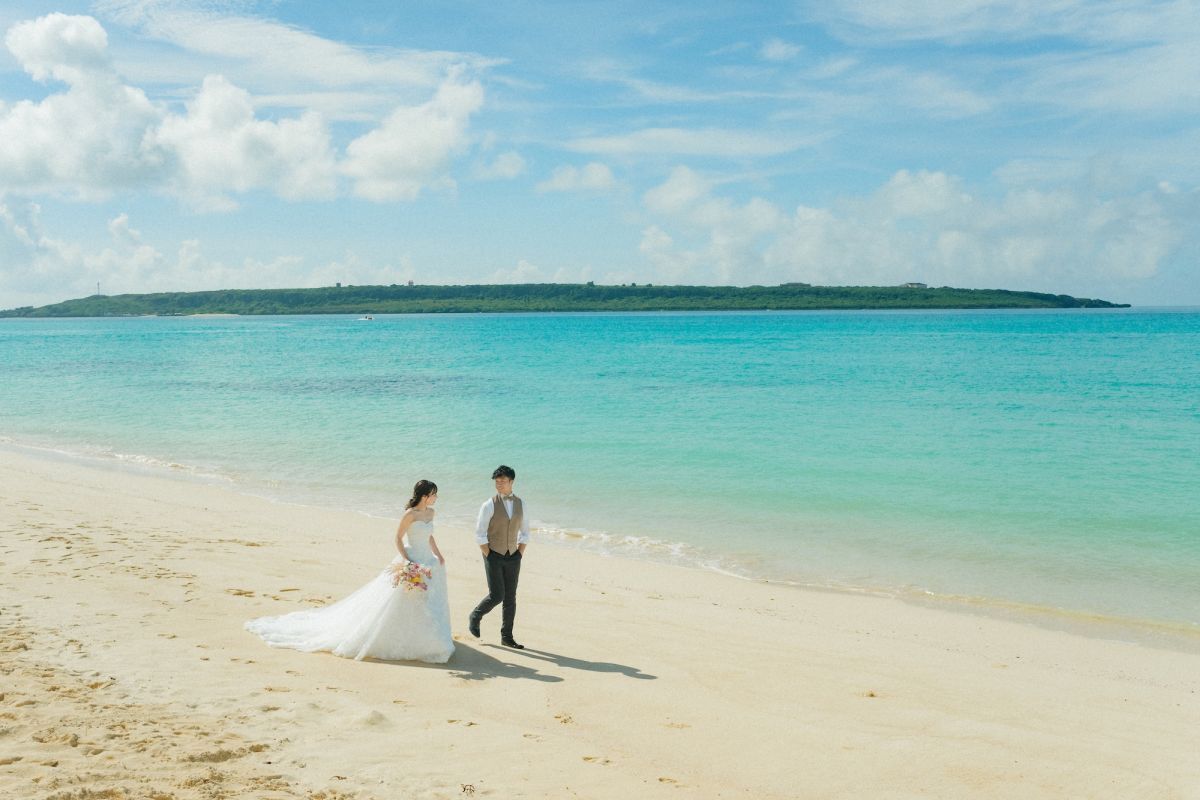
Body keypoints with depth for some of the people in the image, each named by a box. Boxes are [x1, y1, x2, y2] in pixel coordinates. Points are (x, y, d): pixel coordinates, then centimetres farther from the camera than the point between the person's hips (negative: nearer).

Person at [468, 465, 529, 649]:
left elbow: (524, 534, 13)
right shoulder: (489, 506, -9)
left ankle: (507, 637, 14)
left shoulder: (521, 506, 4)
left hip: (513, 558, 4)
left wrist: (519, 555, 3)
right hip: (494, 557, -4)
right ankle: (476, 616, 21)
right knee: (496, 596, -8)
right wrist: (489, 558, -11)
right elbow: (480, 535, -9)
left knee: (510, 598, 5)